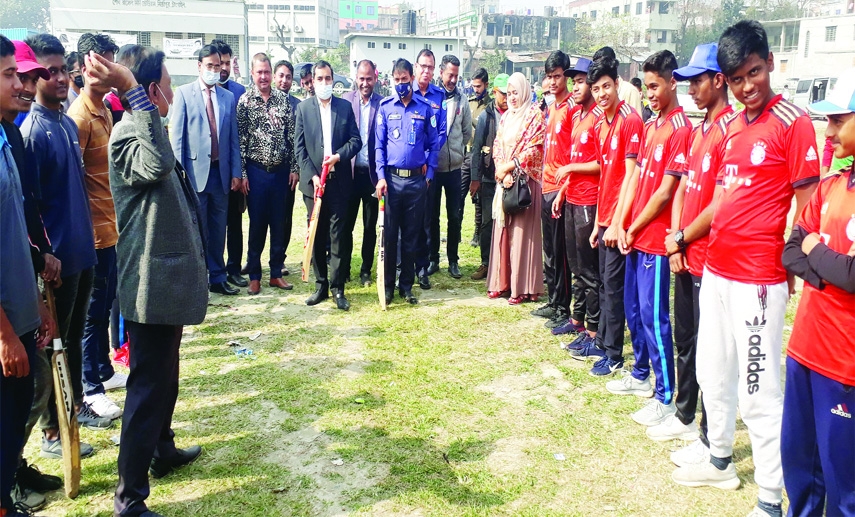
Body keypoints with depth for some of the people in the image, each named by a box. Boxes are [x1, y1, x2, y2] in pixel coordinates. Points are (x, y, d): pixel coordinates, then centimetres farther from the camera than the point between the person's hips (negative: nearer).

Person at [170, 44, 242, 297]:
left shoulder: (228, 97, 9)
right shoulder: (184, 93, 0)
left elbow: (233, 139, 10)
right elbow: (177, 136, -3)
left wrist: (236, 172, 4)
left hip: (221, 172, 3)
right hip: (195, 172, -3)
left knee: (218, 229, 10)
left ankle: (217, 278, 20)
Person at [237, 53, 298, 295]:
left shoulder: (283, 100, 5)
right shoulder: (245, 101, -2)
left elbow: (291, 136, 6)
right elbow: (240, 140, -4)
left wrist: (293, 167, 2)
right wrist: (242, 173, -6)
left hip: (281, 171, 2)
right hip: (256, 171, -2)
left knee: (279, 223, 8)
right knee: (257, 224, 5)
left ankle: (276, 273, 19)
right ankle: (254, 276, 15)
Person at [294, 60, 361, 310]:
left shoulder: (345, 106, 7)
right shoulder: (303, 108, 6)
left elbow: (356, 140, 4)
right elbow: (299, 147, 2)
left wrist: (339, 156, -14)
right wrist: (312, 175, -8)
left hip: (339, 180, 0)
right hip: (313, 181, 1)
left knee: (338, 234, -1)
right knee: (317, 235, 6)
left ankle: (337, 288, 5)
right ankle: (321, 285, 15)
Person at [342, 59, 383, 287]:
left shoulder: (382, 103, -3)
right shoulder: (346, 99, 1)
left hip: (372, 173, -1)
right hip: (349, 172, 1)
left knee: (370, 226, 9)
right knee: (346, 224, 9)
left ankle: (366, 270, 22)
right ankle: (343, 268, 22)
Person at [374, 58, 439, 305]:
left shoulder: (425, 108, 4)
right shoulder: (385, 107, 4)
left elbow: (434, 144, 8)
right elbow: (379, 144, 2)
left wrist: (429, 173, 0)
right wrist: (381, 176, -7)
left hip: (417, 179, 1)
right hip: (391, 178, -1)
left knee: (412, 235, 8)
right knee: (389, 233, 4)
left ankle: (407, 285, 18)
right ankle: (388, 285, 14)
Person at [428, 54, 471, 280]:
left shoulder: (461, 100, 3)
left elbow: (467, 131, 12)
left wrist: (458, 150, 8)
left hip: (454, 167, 2)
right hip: (431, 166, -2)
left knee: (454, 216, 6)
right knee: (432, 215, 9)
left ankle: (453, 259, 16)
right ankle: (433, 257, 21)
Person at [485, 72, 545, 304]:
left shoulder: (534, 114, -3)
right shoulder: (506, 116, 16)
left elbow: (534, 148, -12)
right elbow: (497, 145, 12)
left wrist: (509, 168, -12)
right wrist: (501, 170, -5)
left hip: (525, 181, -6)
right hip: (504, 180, 6)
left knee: (522, 232, -4)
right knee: (503, 231, 7)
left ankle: (523, 287, 1)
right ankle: (503, 282, 15)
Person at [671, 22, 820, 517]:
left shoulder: (793, 122, -10)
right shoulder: (734, 126, 12)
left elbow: (805, 202, -11)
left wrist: (788, 266, -11)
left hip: (759, 278, -8)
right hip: (717, 269, 8)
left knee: (759, 392, -1)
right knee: (714, 375, 19)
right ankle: (721, 461, 38)